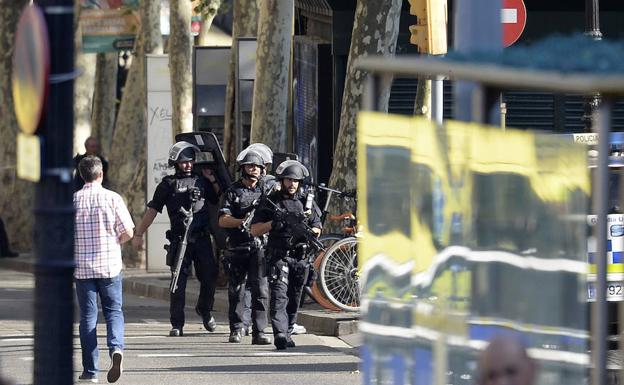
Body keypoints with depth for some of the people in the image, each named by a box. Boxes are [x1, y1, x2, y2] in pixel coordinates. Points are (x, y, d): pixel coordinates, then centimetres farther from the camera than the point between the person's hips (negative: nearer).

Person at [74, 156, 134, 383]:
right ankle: (116, 348, -19)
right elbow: (128, 232, -7)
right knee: (113, 311, 10)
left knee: (88, 316, 7)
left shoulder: (73, 200, -4)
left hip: (83, 267, 1)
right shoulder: (112, 198, -6)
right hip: (110, 264, -1)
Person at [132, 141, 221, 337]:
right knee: (178, 282, -5)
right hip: (179, 240, -3)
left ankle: (204, 310, 29)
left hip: (202, 238, 3)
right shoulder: (168, 184, 5)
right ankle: (177, 324, 0)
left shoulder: (202, 181, 14)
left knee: (210, 277, 1)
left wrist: (213, 181, 7)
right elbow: (152, 210, 6)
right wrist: (138, 234, 4)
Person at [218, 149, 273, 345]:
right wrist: (241, 222, -19)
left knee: (260, 290, -9)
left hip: (259, 246, 0)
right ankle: (237, 328, 21)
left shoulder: (266, 191, 11)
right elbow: (222, 220, -3)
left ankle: (259, 332, -10)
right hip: (237, 248, 0)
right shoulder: (233, 192, 6)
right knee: (236, 290, 8)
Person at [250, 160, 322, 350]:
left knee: (294, 299, 10)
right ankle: (280, 334, -27)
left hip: (300, 258, 4)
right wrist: (274, 223, -16)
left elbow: (317, 228, 15)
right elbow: (254, 230, -1)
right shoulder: (271, 202, 2)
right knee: (279, 296, -16)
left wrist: (309, 232, -8)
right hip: (278, 256, -4)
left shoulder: (307, 201, 11)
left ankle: (287, 332, 22)